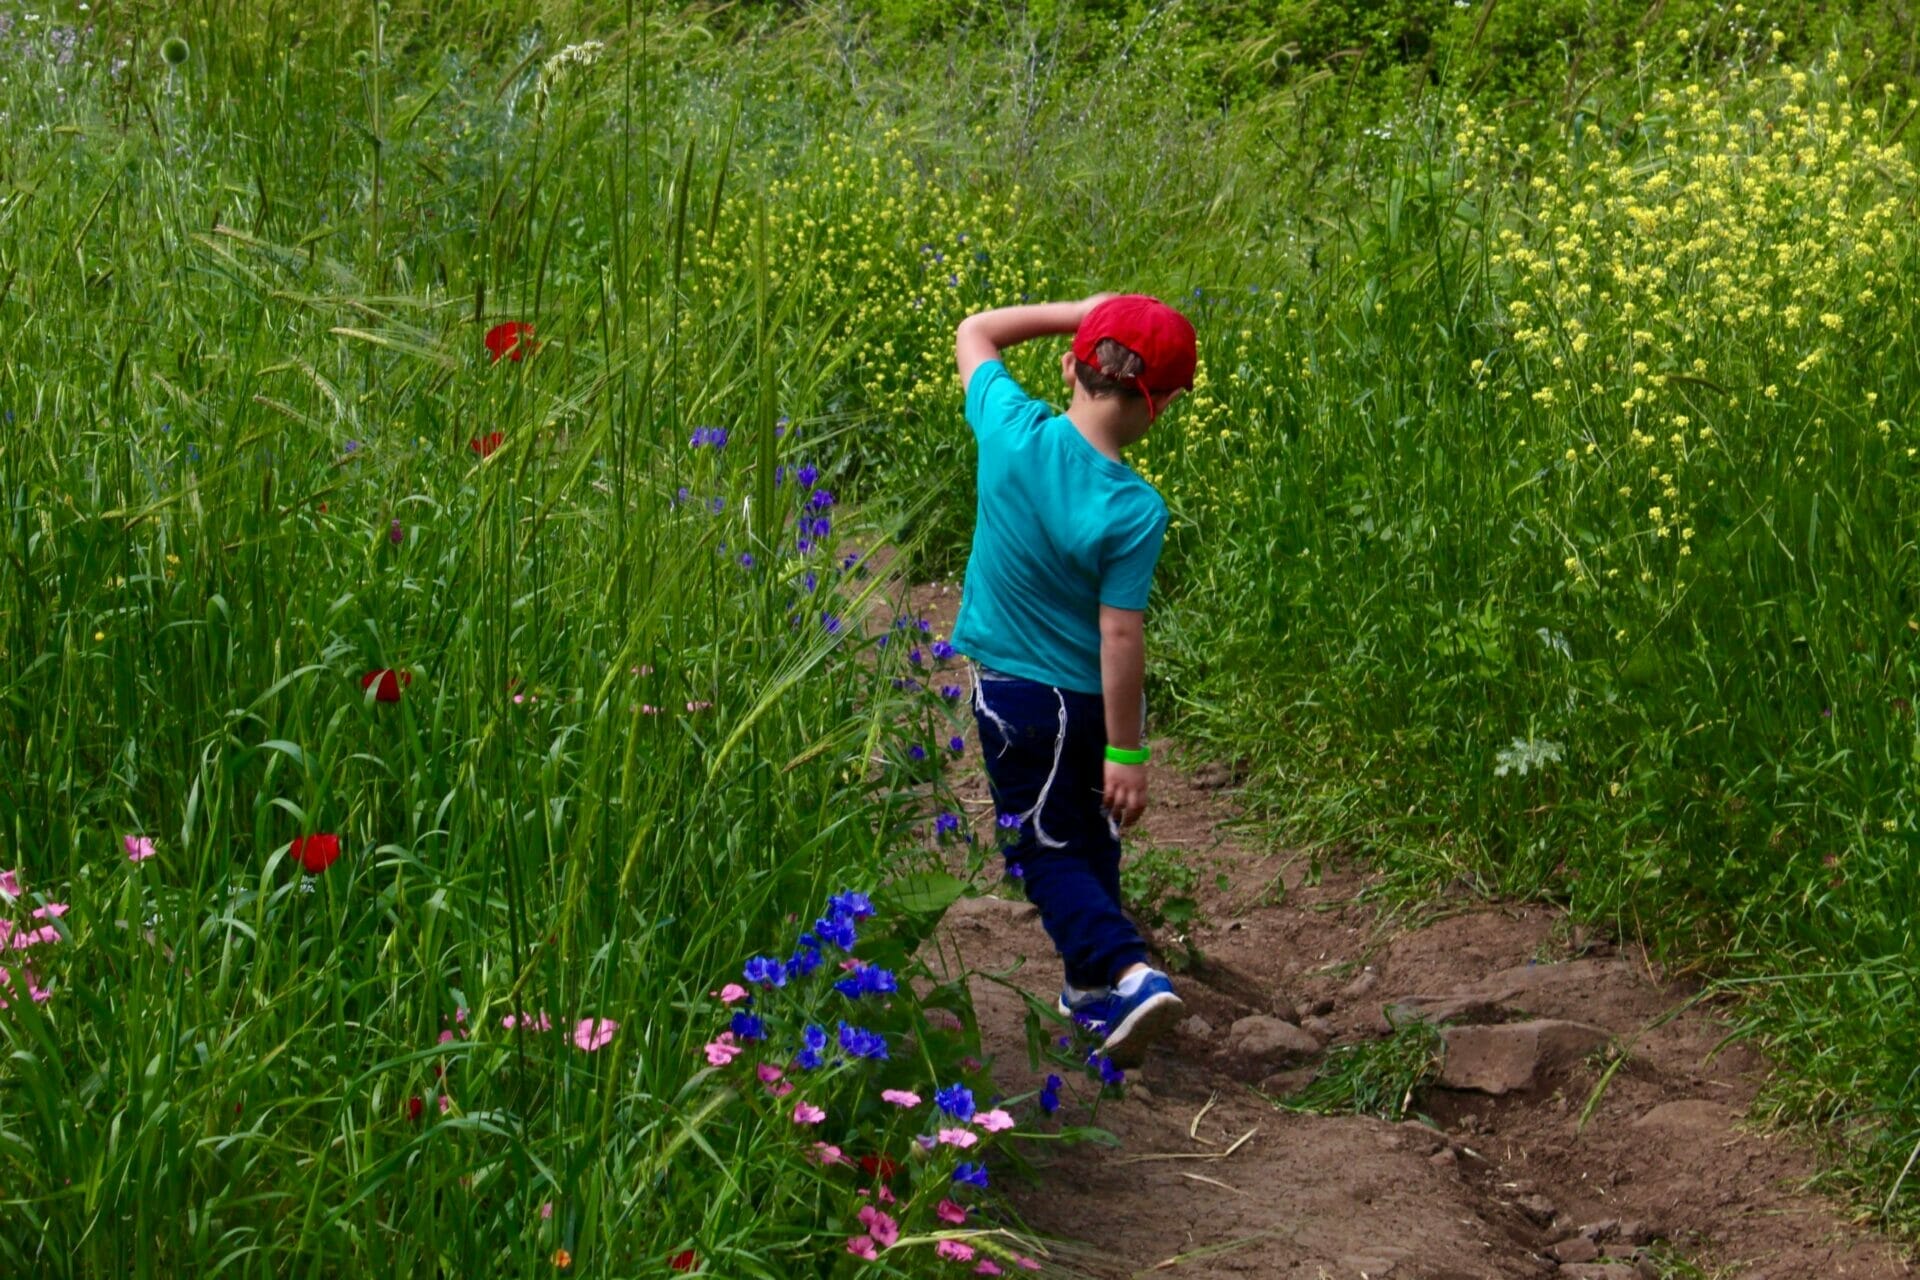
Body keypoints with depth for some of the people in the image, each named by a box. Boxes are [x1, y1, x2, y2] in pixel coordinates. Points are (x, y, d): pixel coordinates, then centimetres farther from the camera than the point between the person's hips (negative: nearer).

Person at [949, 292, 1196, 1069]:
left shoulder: (1012, 432, -18)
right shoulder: (1133, 511, -24)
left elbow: (975, 334, 1)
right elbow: (1121, 637, -22)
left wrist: (1083, 313, 1)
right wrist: (1127, 752, -14)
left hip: (1016, 693, 1)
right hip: (1097, 701, -1)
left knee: (1048, 853, 9)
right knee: (1094, 844, 22)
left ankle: (1128, 975, -12)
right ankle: (1091, 983, 37)